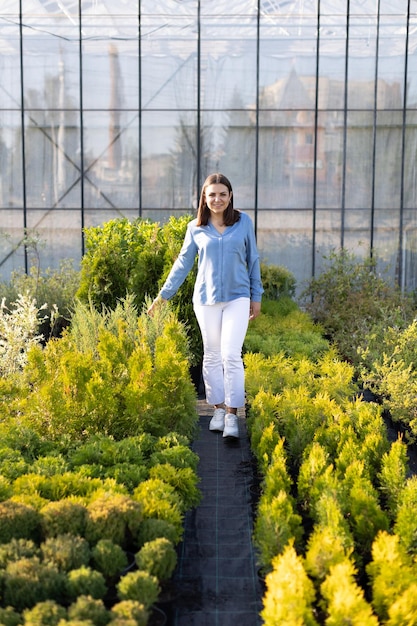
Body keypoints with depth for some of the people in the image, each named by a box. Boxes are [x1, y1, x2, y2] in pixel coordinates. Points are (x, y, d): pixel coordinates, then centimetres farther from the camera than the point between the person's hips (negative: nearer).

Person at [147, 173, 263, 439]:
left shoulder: (244, 222, 1)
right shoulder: (196, 228, 2)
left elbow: (253, 260, 8)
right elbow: (183, 263, 9)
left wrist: (257, 297, 8)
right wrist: (163, 295, 9)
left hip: (237, 298, -2)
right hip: (206, 299, 2)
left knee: (231, 355, -10)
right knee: (212, 355, 8)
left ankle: (232, 414, -5)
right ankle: (218, 408, 20)